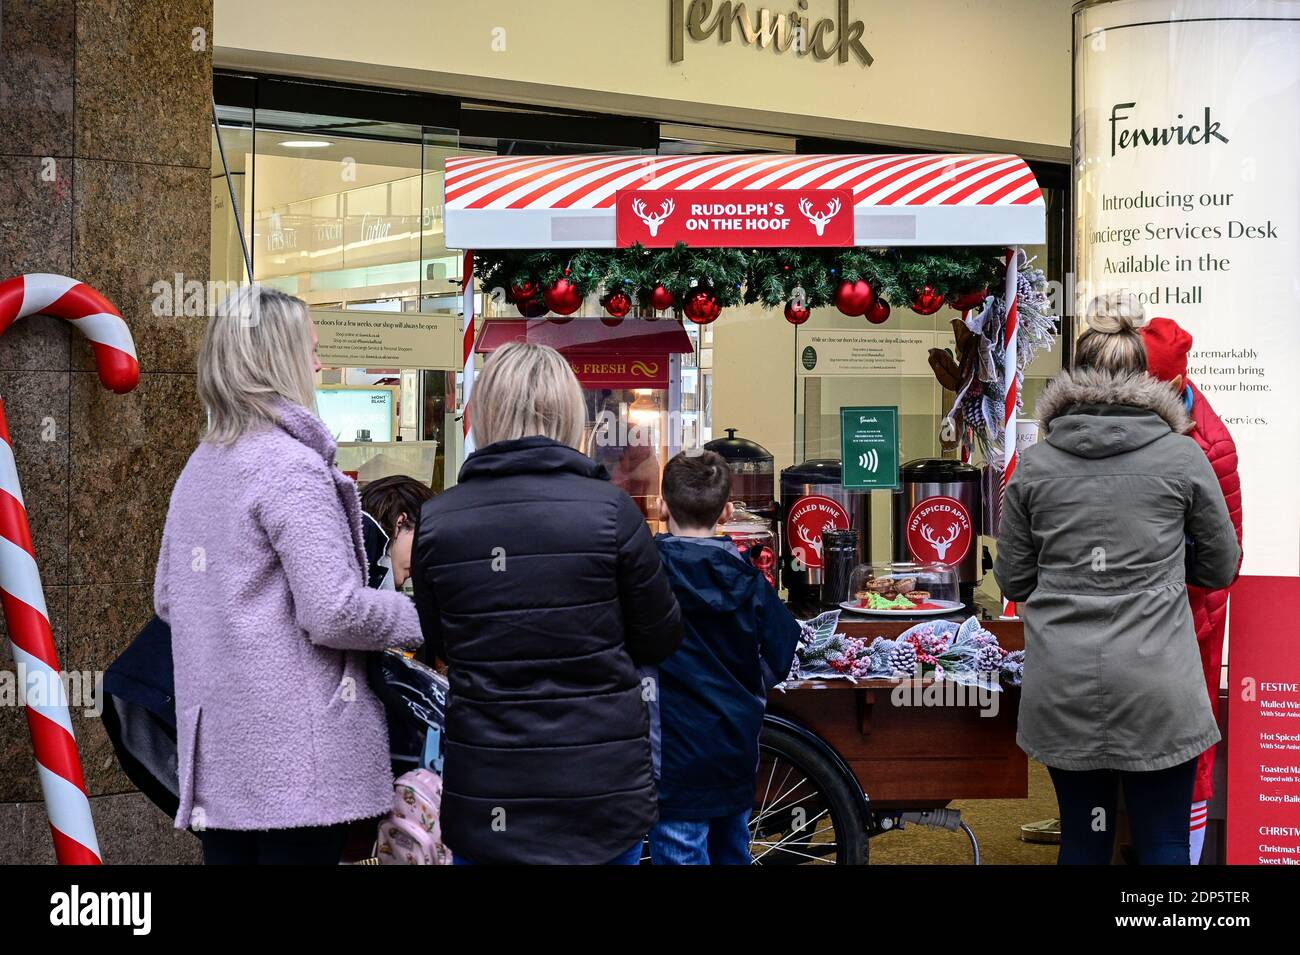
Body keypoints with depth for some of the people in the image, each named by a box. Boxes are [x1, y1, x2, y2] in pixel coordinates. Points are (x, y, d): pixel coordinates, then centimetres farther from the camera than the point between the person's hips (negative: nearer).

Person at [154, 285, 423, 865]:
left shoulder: (199, 466, 14)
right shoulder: (291, 465, -13)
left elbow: (167, 596, 23)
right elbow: (334, 613, -19)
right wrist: (420, 618, -4)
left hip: (216, 750, 9)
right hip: (293, 758, -8)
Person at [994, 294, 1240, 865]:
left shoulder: (1034, 464, 0)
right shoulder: (1183, 457, -3)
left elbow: (1013, 581, 6)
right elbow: (1220, 567, 7)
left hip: (1064, 689, 2)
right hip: (1157, 688, -2)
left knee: (1083, 839, 14)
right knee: (1163, 846, 7)